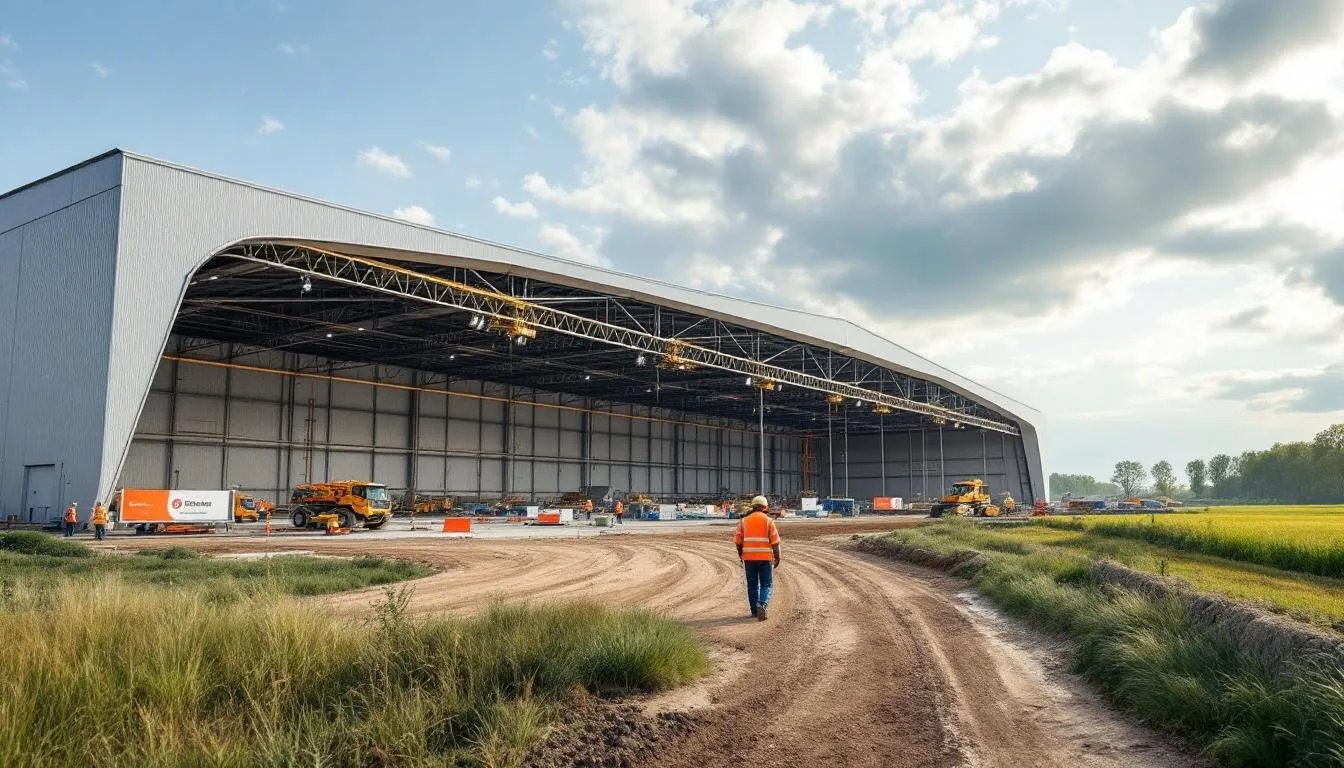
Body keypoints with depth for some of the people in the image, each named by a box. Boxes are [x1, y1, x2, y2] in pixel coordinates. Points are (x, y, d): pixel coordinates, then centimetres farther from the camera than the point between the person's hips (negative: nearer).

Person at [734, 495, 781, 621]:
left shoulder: (744, 521, 5)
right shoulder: (768, 521, -1)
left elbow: (738, 541, 4)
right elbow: (775, 542, -5)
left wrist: (741, 557, 15)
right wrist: (777, 558, 4)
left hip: (749, 557, 2)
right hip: (765, 557, -2)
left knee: (752, 585, 14)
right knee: (766, 584, 5)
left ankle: (755, 611, 17)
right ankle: (762, 605, -18)